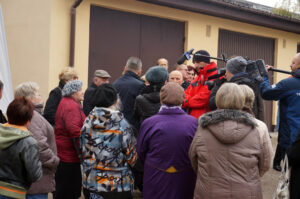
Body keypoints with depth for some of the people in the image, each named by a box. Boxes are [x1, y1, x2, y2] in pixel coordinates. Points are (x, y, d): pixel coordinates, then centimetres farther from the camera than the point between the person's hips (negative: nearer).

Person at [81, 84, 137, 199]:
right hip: (117, 186, -4)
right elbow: (131, 158, -8)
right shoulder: (122, 125, -16)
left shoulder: (87, 122, -5)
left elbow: (83, 153, 4)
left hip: (90, 184, 4)